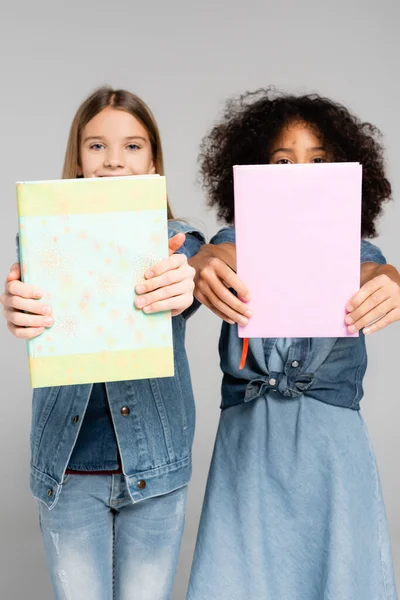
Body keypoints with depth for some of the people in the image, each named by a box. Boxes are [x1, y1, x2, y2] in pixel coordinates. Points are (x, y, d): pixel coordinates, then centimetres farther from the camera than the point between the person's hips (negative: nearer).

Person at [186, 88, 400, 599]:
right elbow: (211, 257, -18)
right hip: (248, 446, 0)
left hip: (332, 447, 1)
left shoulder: (352, 252, 5)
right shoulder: (240, 242, 4)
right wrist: (200, 270, -43)